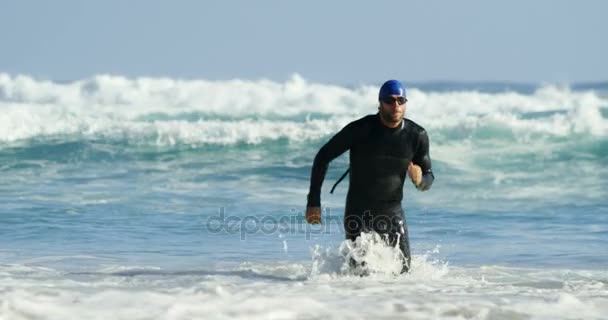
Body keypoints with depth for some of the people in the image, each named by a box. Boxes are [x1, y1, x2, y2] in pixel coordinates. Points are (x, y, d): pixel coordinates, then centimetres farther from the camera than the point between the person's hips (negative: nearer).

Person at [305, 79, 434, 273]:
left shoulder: (417, 135, -5)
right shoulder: (360, 130, -14)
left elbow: (428, 178, 5)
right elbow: (323, 157, -7)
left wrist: (419, 179, -21)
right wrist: (313, 202, -12)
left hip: (392, 212, 3)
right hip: (358, 212, -3)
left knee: (402, 270, 0)